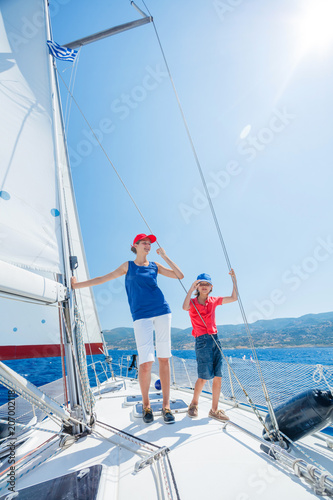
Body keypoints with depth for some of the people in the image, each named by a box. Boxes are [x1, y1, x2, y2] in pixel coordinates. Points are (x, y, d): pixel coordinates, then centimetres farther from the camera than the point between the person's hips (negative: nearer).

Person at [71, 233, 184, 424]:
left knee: (164, 358, 3)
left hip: (162, 312, 2)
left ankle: (166, 406, 15)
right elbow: (103, 278, 14)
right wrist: (78, 285, 16)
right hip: (141, 316, -2)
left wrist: (164, 256, 5)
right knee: (146, 363, -8)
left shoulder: (155, 265, 14)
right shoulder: (128, 266, 11)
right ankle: (146, 404, 16)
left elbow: (180, 275, 9)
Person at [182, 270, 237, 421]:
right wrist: (191, 289, -28)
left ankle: (214, 410, 18)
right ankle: (194, 404, 20)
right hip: (202, 340, -5)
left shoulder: (213, 301, 12)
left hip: (215, 339, 5)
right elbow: (185, 307, -26)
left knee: (218, 376, 4)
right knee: (204, 376, -6)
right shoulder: (192, 302, -2)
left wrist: (234, 280, 7)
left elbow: (234, 298, 13)